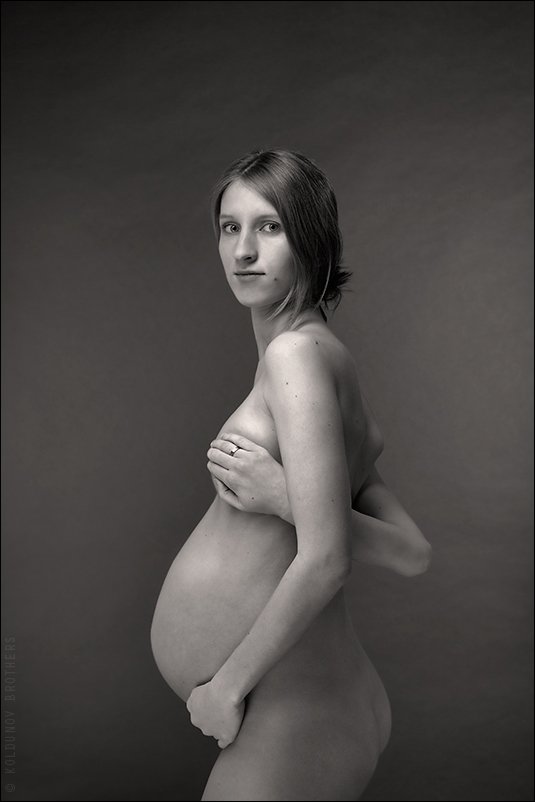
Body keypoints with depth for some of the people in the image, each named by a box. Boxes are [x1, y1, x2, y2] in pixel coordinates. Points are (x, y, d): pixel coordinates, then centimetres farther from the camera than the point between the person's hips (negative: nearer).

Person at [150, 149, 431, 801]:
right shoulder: (335, 359, 9)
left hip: (288, 726, -8)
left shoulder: (297, 351, -16)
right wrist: (283, 496, -7)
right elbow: (412, 554, 4)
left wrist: (227, 682, -13)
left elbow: (325, 561, -23)